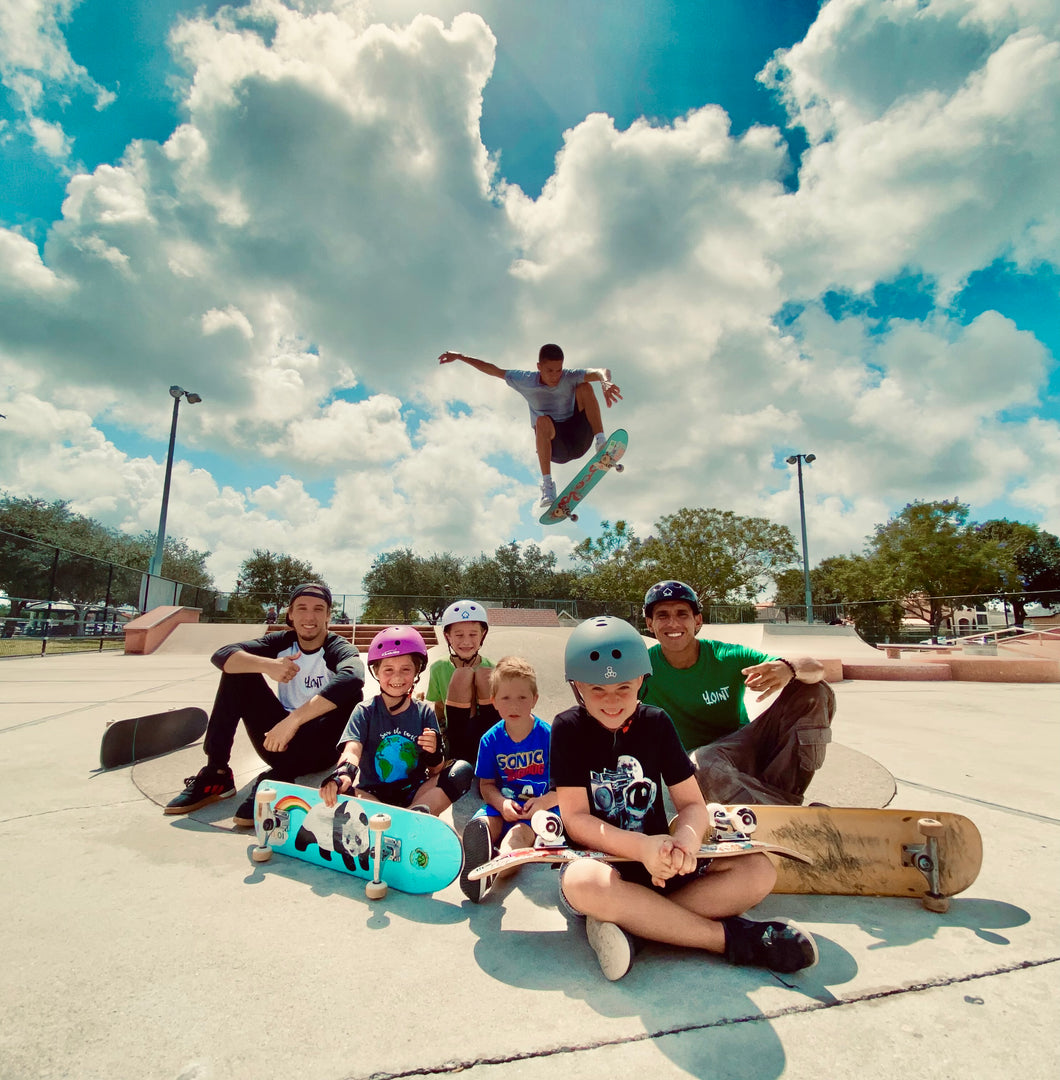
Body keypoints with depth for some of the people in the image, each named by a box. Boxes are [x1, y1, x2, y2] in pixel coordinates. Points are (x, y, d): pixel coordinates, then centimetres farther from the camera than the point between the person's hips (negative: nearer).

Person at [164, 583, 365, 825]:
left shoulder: (340, 649, -13)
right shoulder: (282, 642, 0)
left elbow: (352, 678, -39)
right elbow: (221, 655, -13)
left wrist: (293, 720, -43)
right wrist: (267, 665, -32)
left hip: (318, 748, -4)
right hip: (280, 739, 4)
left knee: (351, 694, -34)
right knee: (240, 669, -7)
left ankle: (275, 779, -22)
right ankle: (216, 774, -5)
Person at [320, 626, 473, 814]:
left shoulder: (425, 712, 3)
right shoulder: (365, 712, 0)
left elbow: (435, 772, 4)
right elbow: (352, 750, -20)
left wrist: (434, 754, -21)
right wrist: (342, 774, -44)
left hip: (415, 795, 2)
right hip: (372, 795, -2)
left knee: (463, 770, -21)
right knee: (339, 791, -33)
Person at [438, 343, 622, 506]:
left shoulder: (570, 377, -9)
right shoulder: (526, 381, -4)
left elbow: (601, 371, -26)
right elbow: (493, 370, 5)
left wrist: (606, 382, -49)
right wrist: (460, 357, 6)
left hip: (579, 437, 0)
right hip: (555, 446, 0)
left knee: (584, 387, -17)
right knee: (543, 421, -35)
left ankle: (601, 444, -24)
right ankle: (547, 483, -34)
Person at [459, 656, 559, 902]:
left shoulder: (548, 736, -5)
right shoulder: (491, 739, 3)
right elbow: (486, 784, 8)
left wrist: (545, 801, -20)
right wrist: (502, 803, -14)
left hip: (538, 808, -3)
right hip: (503, 805, 3)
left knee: (519, 832, -34)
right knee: (480, 824, -29)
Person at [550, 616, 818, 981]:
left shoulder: (656, 723, 1)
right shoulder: (569, 728, -9)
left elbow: (693, 804, -1)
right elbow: (576, 818, -15)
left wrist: (686, 839, -26)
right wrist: (642, 847, -31)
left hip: (660, 863, 4)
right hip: (602, 858, -3)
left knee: (758, 871, -15)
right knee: (582, 882, -39)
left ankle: (627, 922, -24)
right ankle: (731, 937, -23)